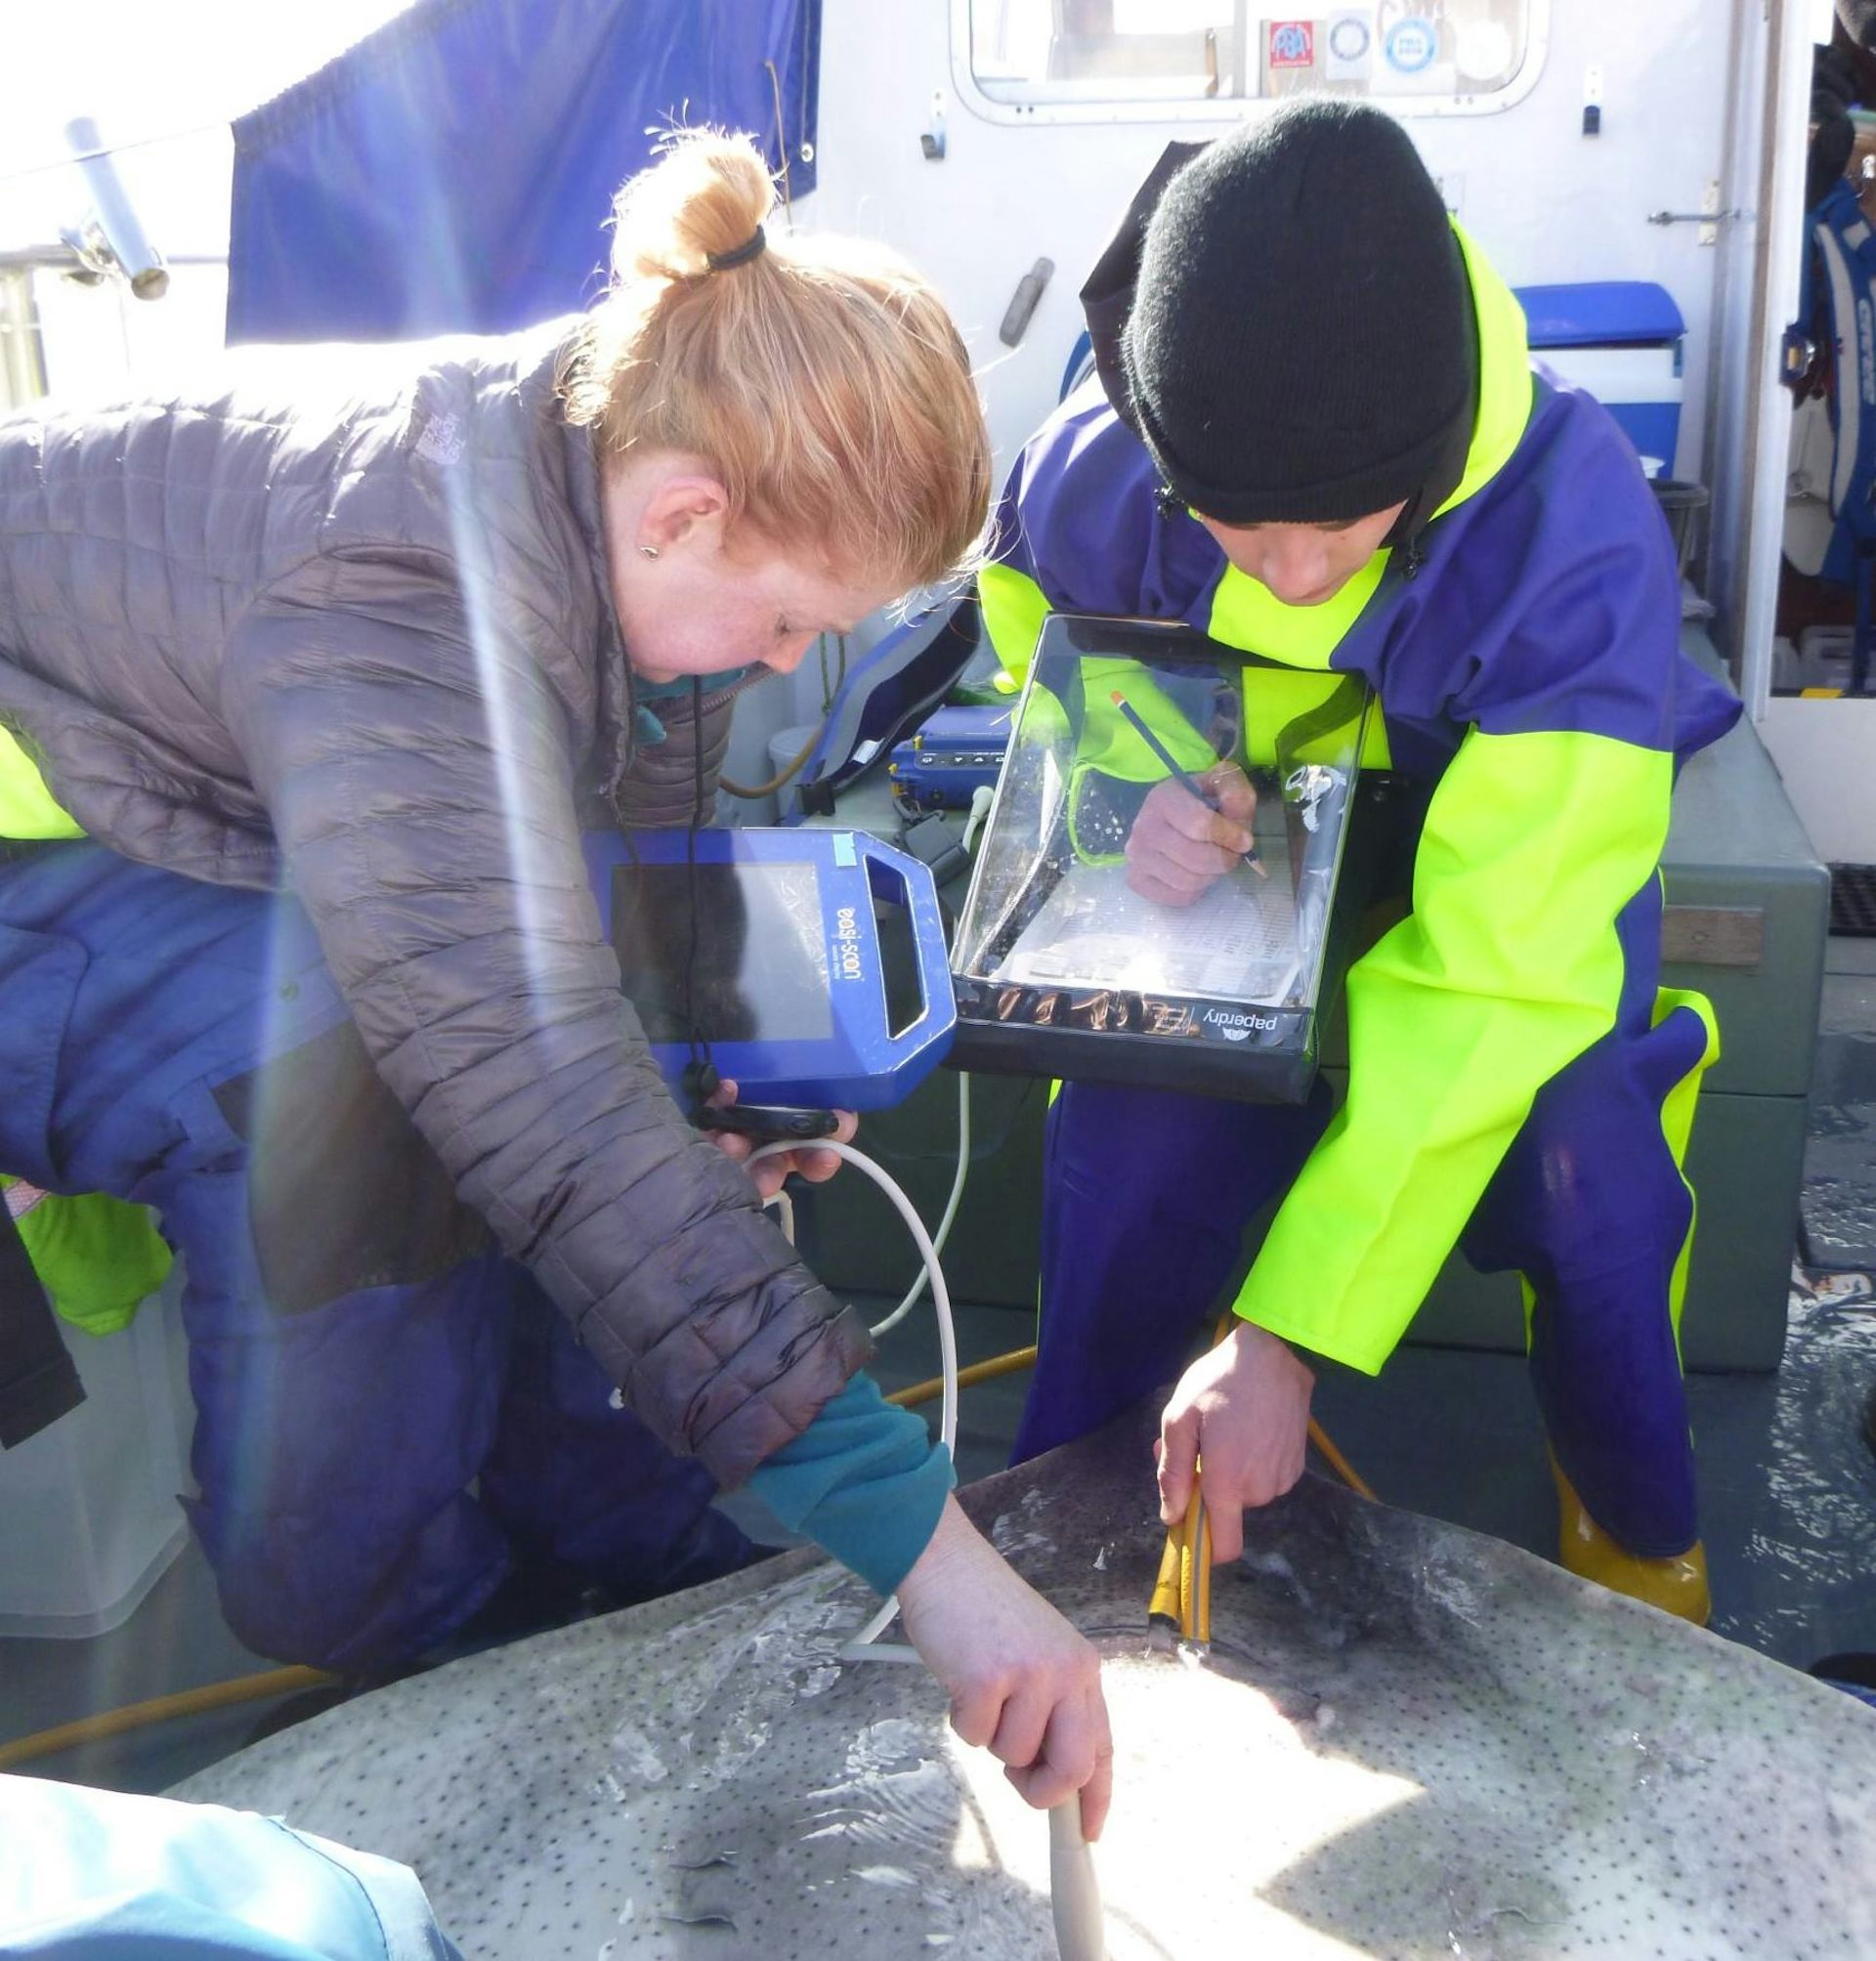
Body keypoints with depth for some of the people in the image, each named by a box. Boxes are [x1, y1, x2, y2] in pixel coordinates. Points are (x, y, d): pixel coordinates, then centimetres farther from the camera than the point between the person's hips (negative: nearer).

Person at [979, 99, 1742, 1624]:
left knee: (1580, 1152, -27)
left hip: (1496, 862, -1)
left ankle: (1641, 1542, 6)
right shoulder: (1097, 470, -24)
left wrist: (1285, 1335, -38)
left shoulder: (1579, 542, -34)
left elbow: (1497, 980, -35)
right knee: (1137, 1125, -25)